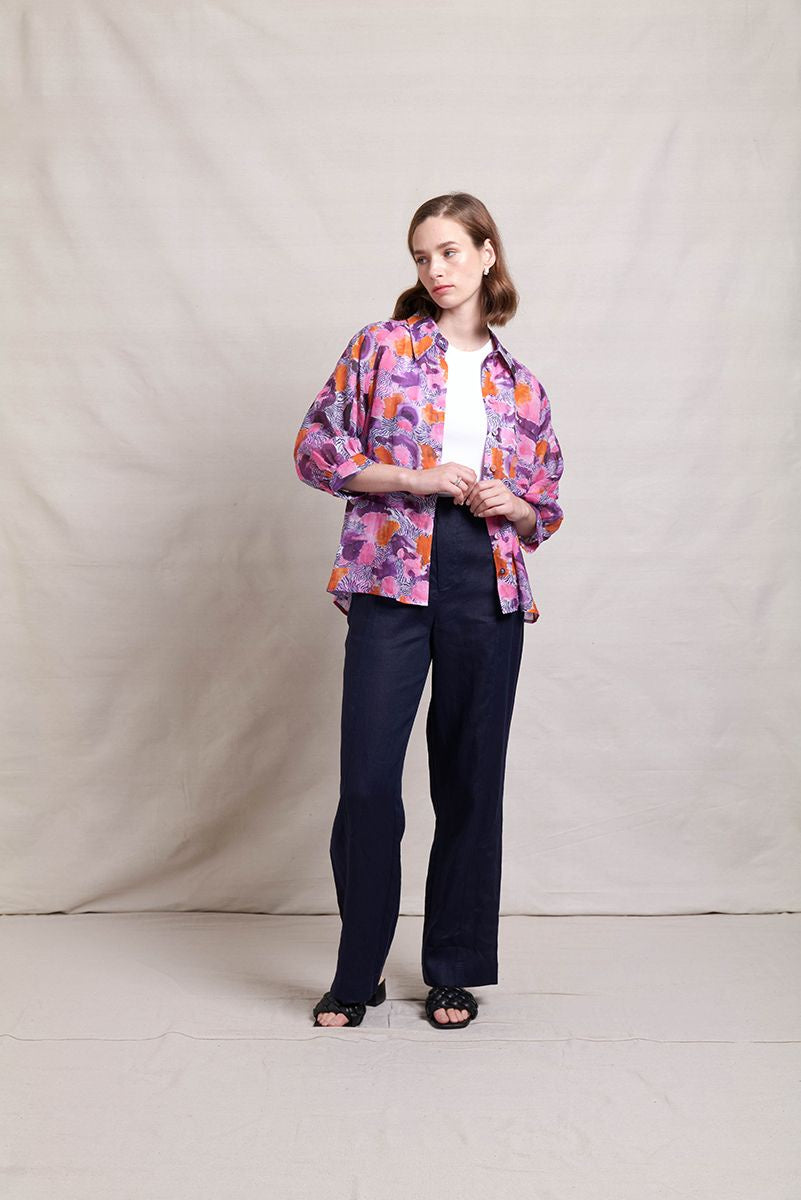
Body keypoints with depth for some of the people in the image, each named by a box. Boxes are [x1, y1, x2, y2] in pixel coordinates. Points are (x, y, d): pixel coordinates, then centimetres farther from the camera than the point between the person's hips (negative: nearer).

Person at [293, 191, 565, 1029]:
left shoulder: (521, 386, 15)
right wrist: (416, 477, -10)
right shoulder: (380, 348, 8)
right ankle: (358, 973, 13)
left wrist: (512, 507, -4)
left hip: (489, 587, 2)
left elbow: (546, 506, 19)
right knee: (367, 777, -5)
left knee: (471, 779, 6)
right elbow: (316, 448, 1)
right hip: (392, 579, -2)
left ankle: (456, 970, 21)